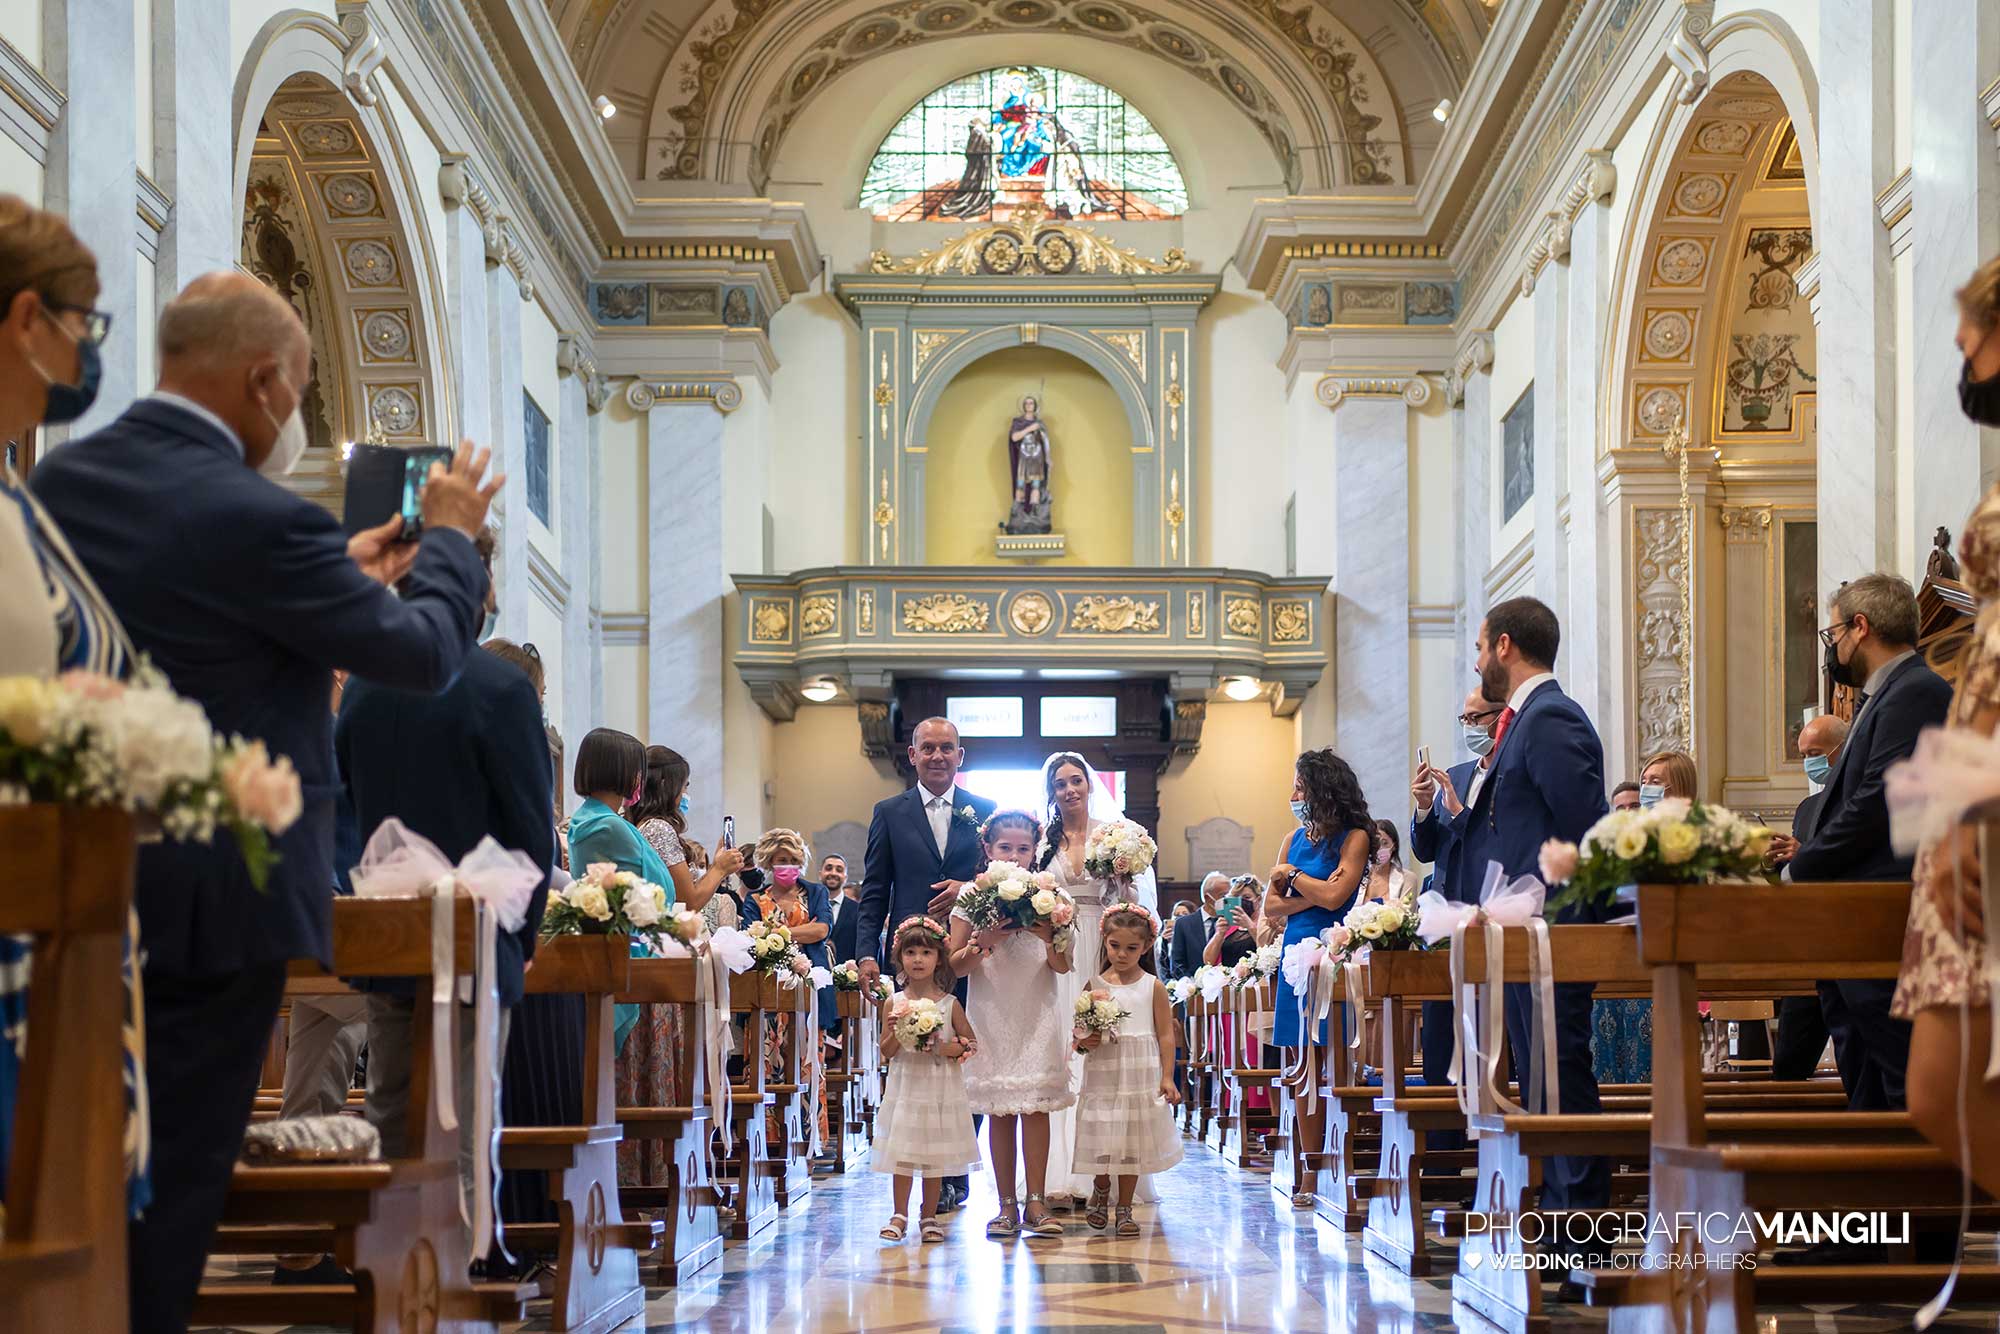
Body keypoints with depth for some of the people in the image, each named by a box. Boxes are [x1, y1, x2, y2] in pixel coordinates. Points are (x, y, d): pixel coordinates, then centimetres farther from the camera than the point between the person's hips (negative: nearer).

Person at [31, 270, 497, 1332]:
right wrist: (450, 536, 7)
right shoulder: (258, 519, -21)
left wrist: (343, 575, 18)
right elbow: (423, 654, -10)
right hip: (212, 899, -7)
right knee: (177, 1171, 2)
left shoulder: (59, 479, 3)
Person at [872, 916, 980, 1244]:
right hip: (905, 1087, 0)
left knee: (935, 1156, 4)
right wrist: (895, 1032, -17)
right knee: (902, 1153, 1)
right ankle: (899, 1215, 11)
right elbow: (886, 1053, 2)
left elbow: (971, 1042, 4)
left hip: (940, 1090, 0)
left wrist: (947, 1049, -13)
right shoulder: (894, 1003, 0)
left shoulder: (949, 1004, -1)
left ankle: (929, 1216, 14)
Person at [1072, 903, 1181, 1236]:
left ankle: (1124, 1209, 18)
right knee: (1103, 1142, 2)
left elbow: (1165, 1034, 1)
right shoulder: (1095, 984, 3)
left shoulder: (1153, 987, 0)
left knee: (1133, 1143, 5)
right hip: (1103, 1074, 0)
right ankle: (1100, 1189, 32)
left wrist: (1167, 1077, -4)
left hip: (1141, 1076, 0)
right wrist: (1083, 1042, -14)